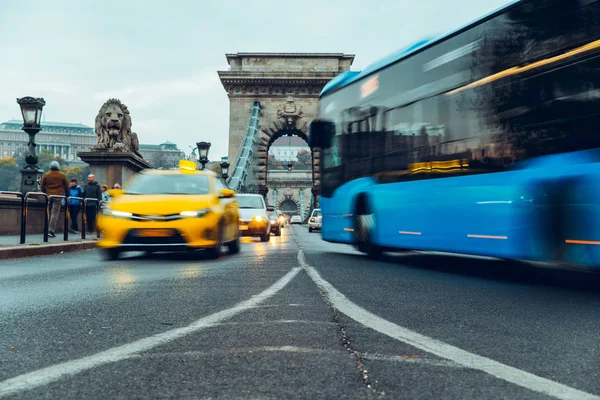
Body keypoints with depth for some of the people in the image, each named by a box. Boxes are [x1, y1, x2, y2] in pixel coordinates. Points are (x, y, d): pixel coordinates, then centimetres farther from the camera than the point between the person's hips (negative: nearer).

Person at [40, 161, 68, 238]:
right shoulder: (62, 175, 2)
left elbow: (42, 186, 7)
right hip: (58, 196, -3)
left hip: (48, 196, 3)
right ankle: (51, 230, -14)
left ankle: (50, 230, 14)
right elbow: (66, 187, 6)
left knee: (49, 213, 14)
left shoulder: (46, 175, 8)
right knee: (55, 214, -6)